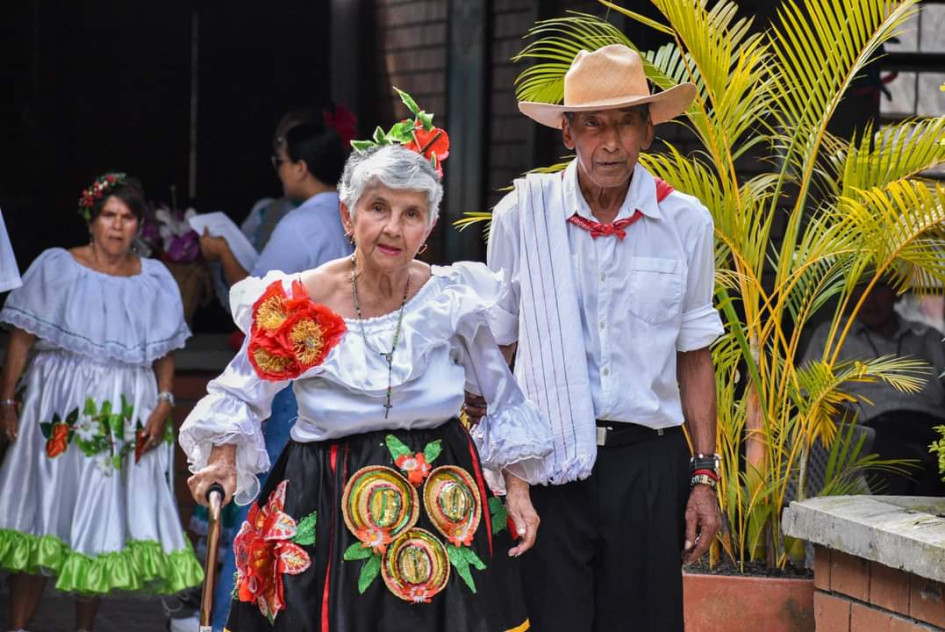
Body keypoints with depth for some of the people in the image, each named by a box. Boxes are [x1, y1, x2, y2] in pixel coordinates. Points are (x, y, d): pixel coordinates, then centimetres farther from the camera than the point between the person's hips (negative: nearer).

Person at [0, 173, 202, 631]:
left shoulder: (155, 280, 7)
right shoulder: (56, 267, -1)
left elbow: (165, 354, 9)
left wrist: (163, 405, -5)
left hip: (126, 413, 3)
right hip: (58, 410, -2)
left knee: (105, 520, 5)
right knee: (39, 521, -1)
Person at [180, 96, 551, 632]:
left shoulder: (455, 298, -4)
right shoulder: (299, 306, -8)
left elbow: (504, 401, 9)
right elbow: (240, 395, 6)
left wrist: (518, 487, 5)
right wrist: (224, 455, -10)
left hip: (442, 499, 1)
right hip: (330, 504, -1)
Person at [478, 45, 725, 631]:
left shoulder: (686, 223, 3)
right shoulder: (522, 215, 0)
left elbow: (694, 357, 9)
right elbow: (496, 347, 8)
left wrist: (704, 476, 6)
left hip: (648, 463, 1)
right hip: (546, 461, -1)